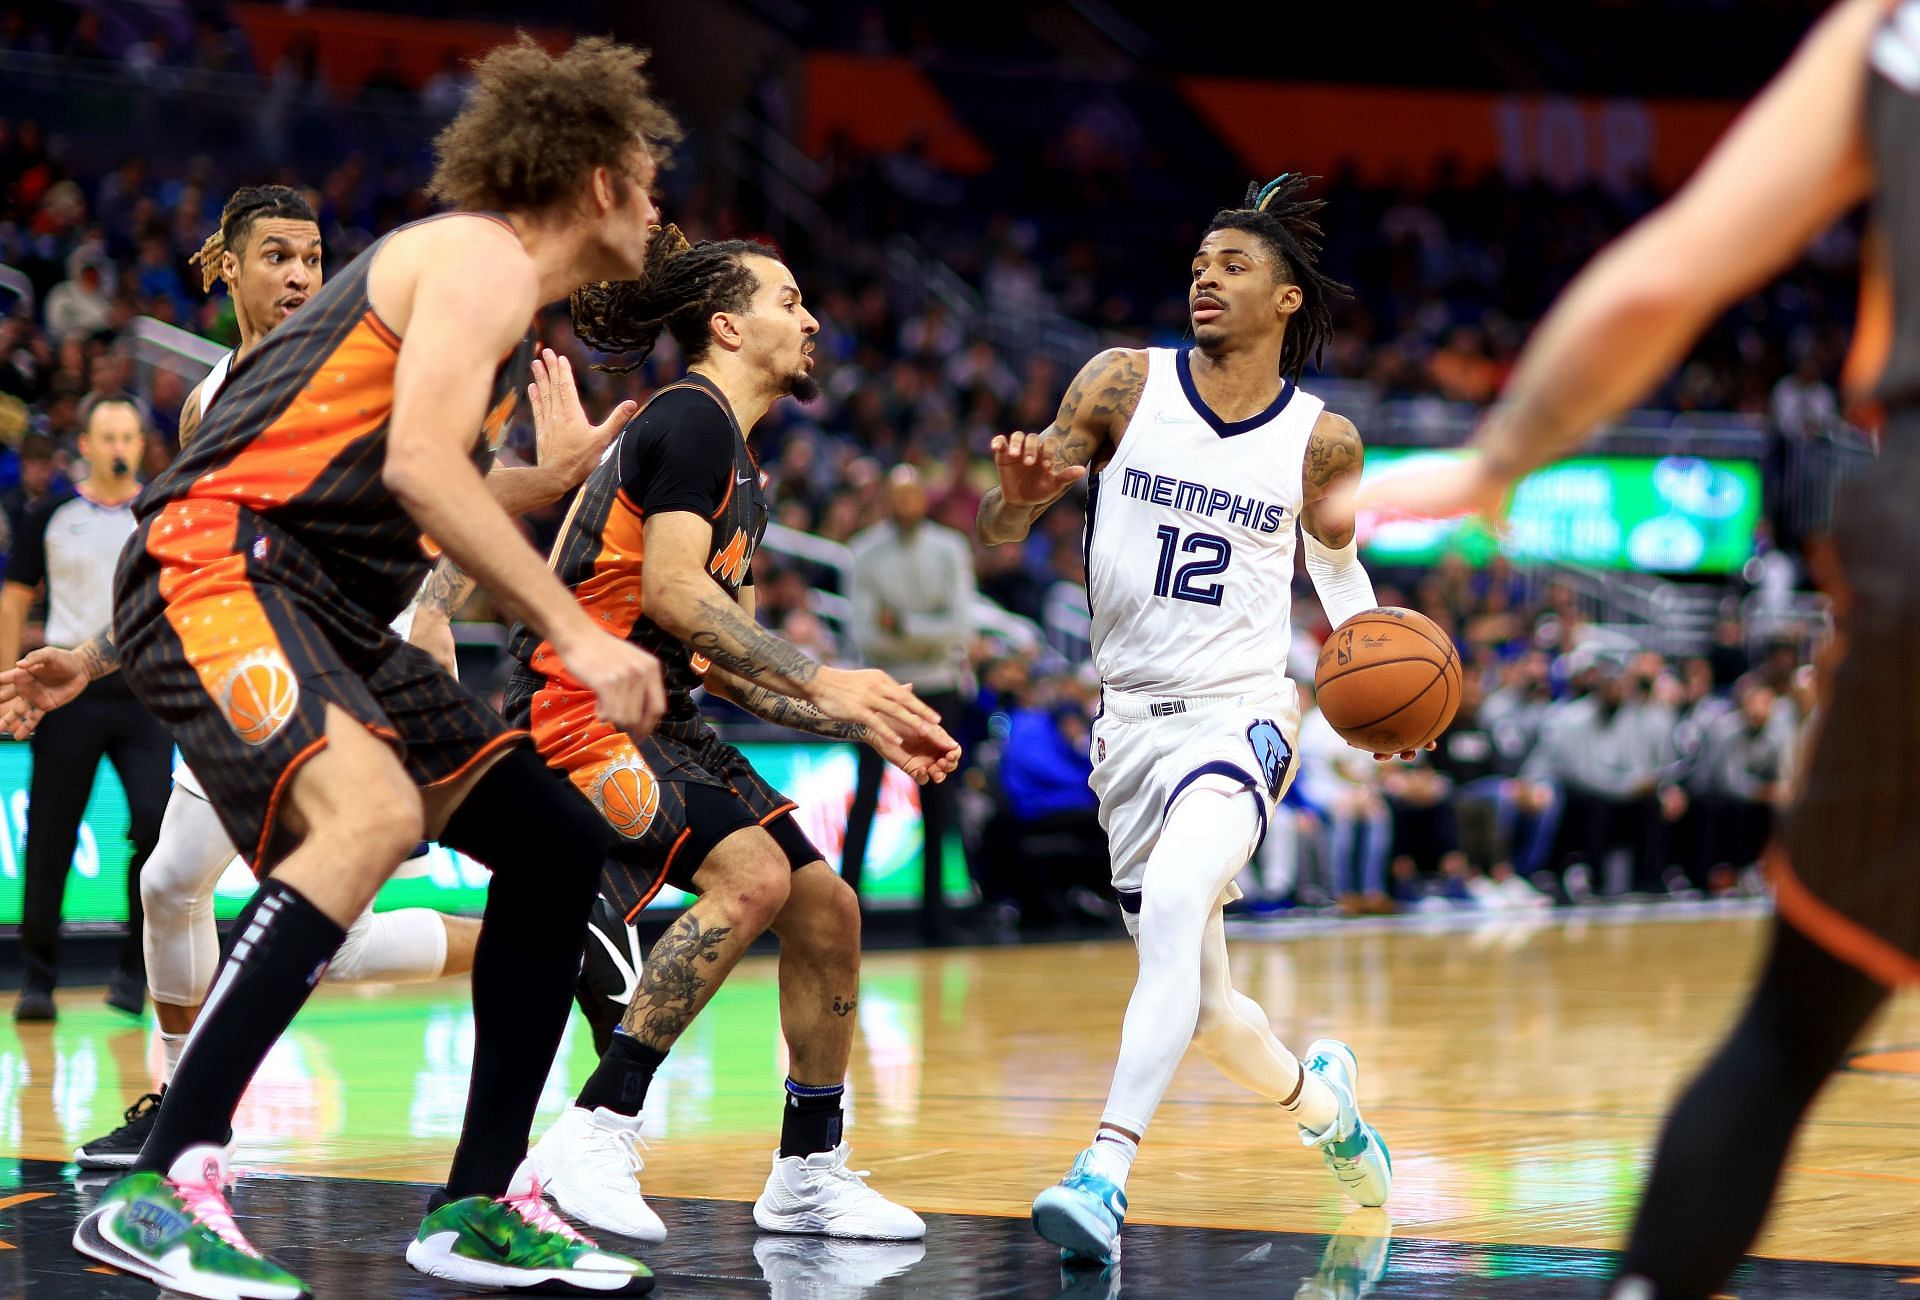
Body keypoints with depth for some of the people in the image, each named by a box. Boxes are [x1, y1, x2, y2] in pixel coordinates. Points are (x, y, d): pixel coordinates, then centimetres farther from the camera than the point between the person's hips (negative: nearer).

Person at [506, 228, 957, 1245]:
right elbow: (671, 589, -23)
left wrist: (870, 727, 15)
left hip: (658, 718, 10)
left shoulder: (739, 468, 21)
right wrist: (822, 680, -26)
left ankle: (808, 1174, 16)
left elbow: (725, 663, 22)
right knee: (751, 875, -27)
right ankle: (595, 1133, -23)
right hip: (576, 706, -10)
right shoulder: (691, 420, -10)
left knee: (826, 906, 5)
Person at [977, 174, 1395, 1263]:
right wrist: (1021, 492, -25)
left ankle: (1107, 1171, -34)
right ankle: (1317, 1093, 43)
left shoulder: (1321, 440, -2)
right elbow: (1003, 535, -1)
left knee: (1173, 907, -32)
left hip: (1242, 714, -3)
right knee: (1200, 1006, 11)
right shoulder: (1125, 384, -3)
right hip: (1132, 718, 3)